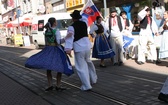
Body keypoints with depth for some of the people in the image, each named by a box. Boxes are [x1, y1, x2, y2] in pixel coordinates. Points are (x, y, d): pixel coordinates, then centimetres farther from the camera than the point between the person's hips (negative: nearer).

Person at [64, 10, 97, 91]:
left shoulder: (71, 27, -10)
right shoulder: (84, 23, 6)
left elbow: (70, 38, -21)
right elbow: (84, 18, 32)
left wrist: (68, 49, -27)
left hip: (78, 48, -6)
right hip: (87, 46, 6)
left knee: (81, 67, -1)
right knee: (88, 62, 28)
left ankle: (86, 86, -5)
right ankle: (93, 79, 42)